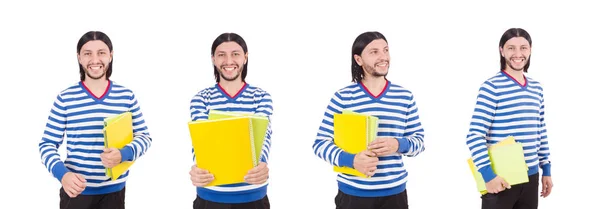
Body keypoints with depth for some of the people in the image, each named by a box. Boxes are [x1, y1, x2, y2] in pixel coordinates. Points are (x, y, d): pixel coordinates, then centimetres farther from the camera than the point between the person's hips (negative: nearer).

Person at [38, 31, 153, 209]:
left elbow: (144, 137, 3)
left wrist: (123, 154, -17)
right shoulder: (65, 98, -4)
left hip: (114, 191, 1)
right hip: (75, 190, -1)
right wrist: (62, 174, -20)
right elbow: (47, 144, -2)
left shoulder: (126, 96, 0)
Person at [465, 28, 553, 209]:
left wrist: (546, 169, 16)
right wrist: (487, 174, -21)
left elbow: (541, 132, 17)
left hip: (531, 177, 6)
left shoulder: (536, 88, 10)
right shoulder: (492, 87, -11)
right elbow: (475, 136, -16)